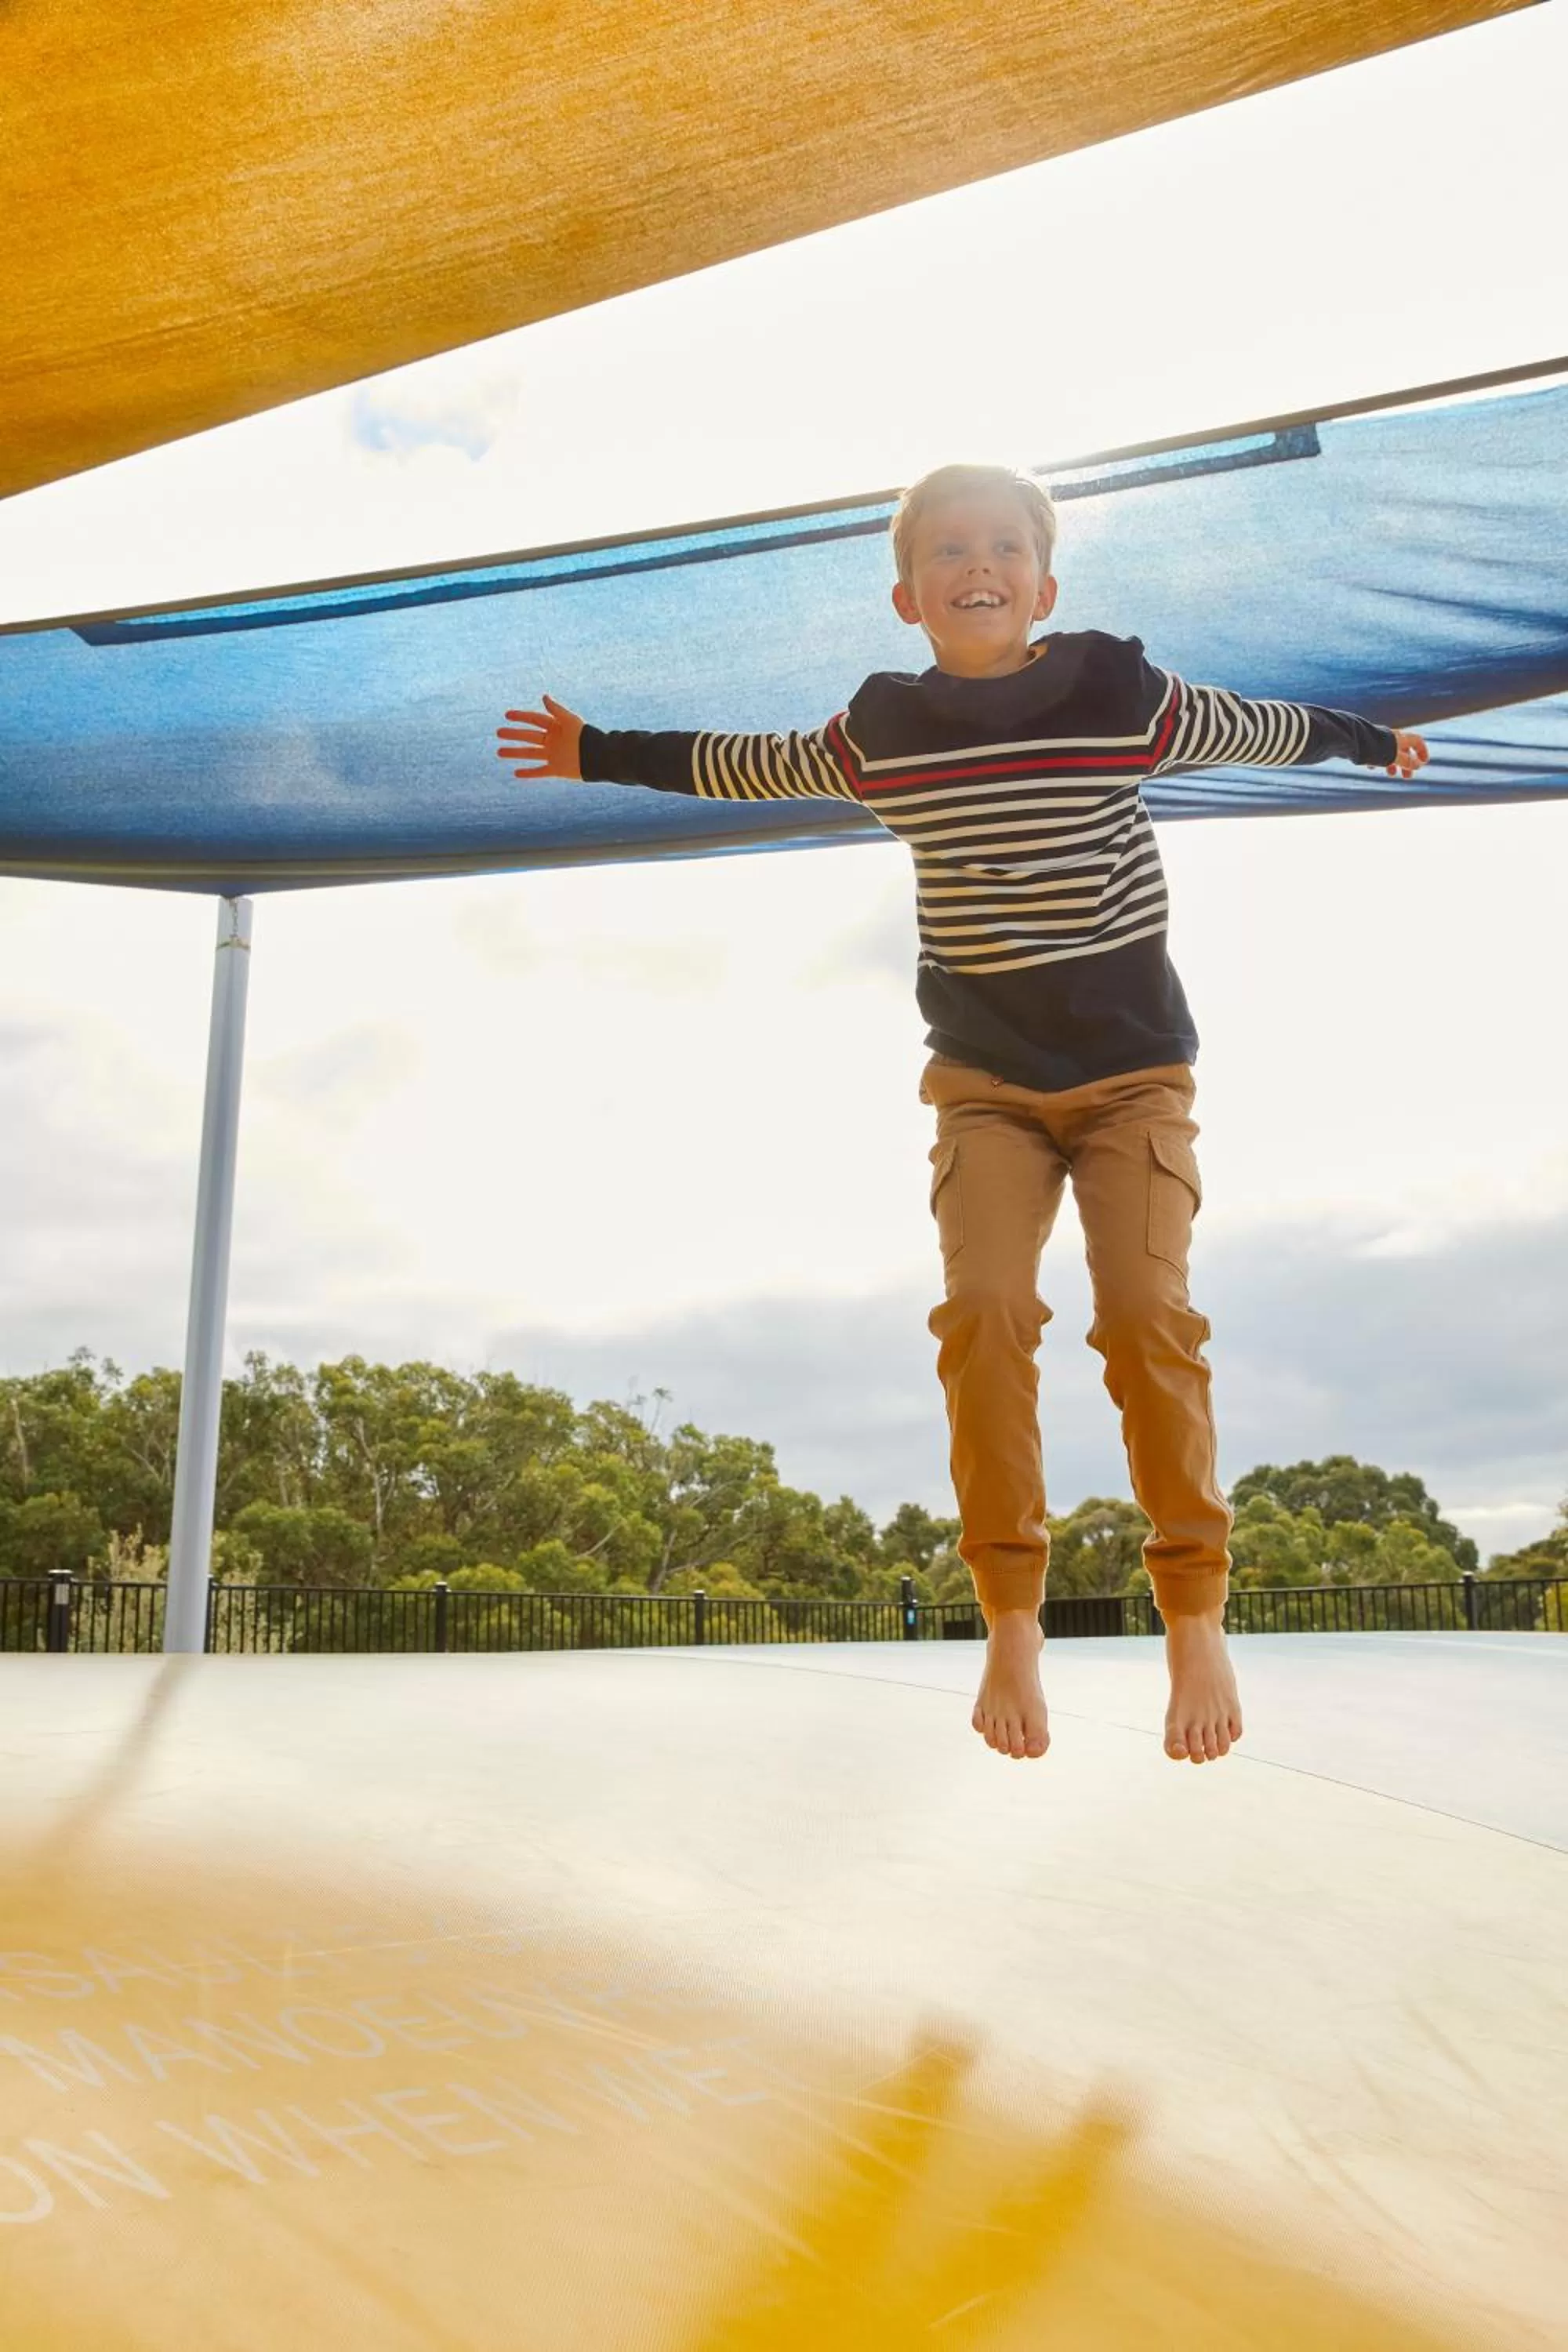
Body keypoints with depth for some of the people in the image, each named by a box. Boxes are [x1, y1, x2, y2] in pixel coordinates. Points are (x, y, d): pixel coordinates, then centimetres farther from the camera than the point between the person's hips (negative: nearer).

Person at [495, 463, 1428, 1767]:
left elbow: (1251, 728, 16)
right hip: (985, 1078, 1)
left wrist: (1363, 738, 32)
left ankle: (1197, 1611, -1)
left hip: (1134, 1069, -1)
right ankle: (1011, 1620, -6)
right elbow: (747, 764, 18)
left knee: (1150, 1314, -16)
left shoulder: (1119, 693, -4)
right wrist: (603, 755, 27)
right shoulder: (881, 730, 1)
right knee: (985, 1311, -17)